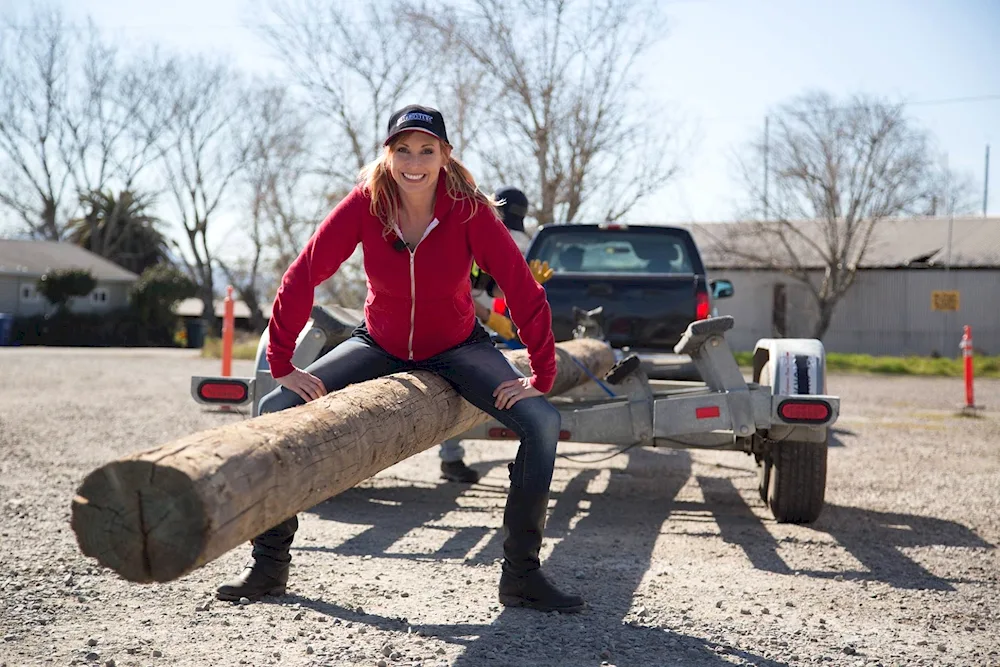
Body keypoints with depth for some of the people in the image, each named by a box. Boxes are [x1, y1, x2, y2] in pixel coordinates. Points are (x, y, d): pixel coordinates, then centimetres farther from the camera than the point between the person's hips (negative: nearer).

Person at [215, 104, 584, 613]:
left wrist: (541, 376, -20)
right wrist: (282, 366, -19)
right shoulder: (365, 204, -21)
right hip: (380, 345, 1)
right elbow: (302, 276, -18)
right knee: (276, 410, -15)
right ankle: (269, 564, 1)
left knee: (541, 422, -22)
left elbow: (524, 290, -20)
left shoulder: (468, 210, -23)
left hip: (456, 348, -1)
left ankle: (521, 575, -8)